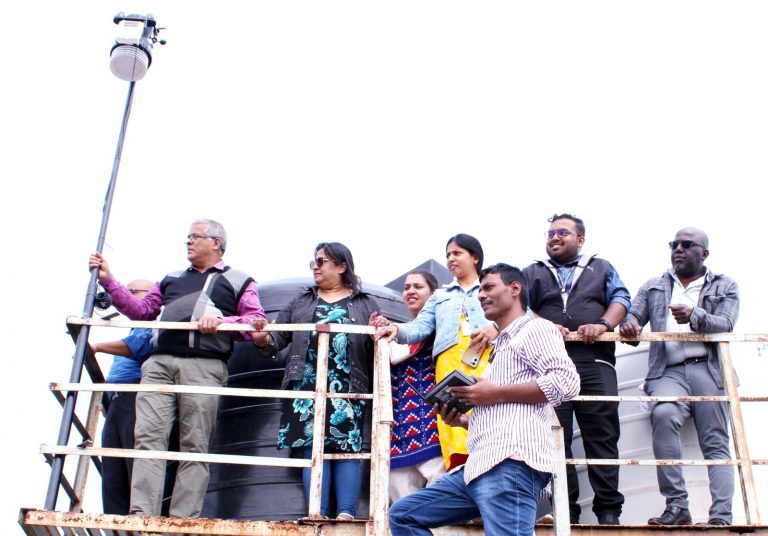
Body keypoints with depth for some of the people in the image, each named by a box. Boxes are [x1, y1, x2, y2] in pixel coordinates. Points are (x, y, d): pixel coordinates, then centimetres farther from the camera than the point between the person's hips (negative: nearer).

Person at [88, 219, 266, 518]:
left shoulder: (239, 282, 16)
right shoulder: (172, 279, 31)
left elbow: (257, 323, 4)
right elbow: (142, 310, 26)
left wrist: (221, 321, -11)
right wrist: (108, 281, 21)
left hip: (204, 367, -4)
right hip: (160, 363, 4)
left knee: (194, 445, -6)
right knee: (148, 436, -9)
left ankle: (183, 521, -6)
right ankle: (141, 515, -12)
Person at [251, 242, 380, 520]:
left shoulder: (365, 304, 16)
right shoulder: (301, 301, 23)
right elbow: (279, 336, 16)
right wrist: (263, 340, -7)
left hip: (347, 387, -2)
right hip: (308, 386, 2)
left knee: (347, 447, -9)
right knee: (313, 448, -7)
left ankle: (346, 514, -14)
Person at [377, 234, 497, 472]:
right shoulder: (440, 296, 32)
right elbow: (419, 328, 16)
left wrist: (497, 328, -11)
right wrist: (397, 329, -5)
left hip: (487, 359, -2)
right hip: (449, 361, 2)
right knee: (454, 444, -12)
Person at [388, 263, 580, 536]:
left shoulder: (535, 328, 4)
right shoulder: (501, 346, 33)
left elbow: (566, 381, -13)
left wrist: (495, 394, -9)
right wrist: (462, 420, 15)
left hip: (510, 464, -10)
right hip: (481, 465, 10)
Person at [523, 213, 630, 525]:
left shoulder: (602, 268, 23)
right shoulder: (532, 273, 23)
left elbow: (620, 299, 9)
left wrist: (603, 324, -11)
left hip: (596, 361, 0)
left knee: (602, 435, -6)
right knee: (556, 436, -5)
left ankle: (608, 509, -5)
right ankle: (565, 509, -3)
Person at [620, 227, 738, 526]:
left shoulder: (725, 287, 17)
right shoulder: (653, 287, 24)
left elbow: (726, 325, 0)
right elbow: (633, 317, 14)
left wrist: (694, 317, -21)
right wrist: (630, 326, -11)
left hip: (709, 369, 0)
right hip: (668, 371, 0)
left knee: (715, 442, -10)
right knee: (663, 415, -29)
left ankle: (721, 517, -13)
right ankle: (676, 506, -27)